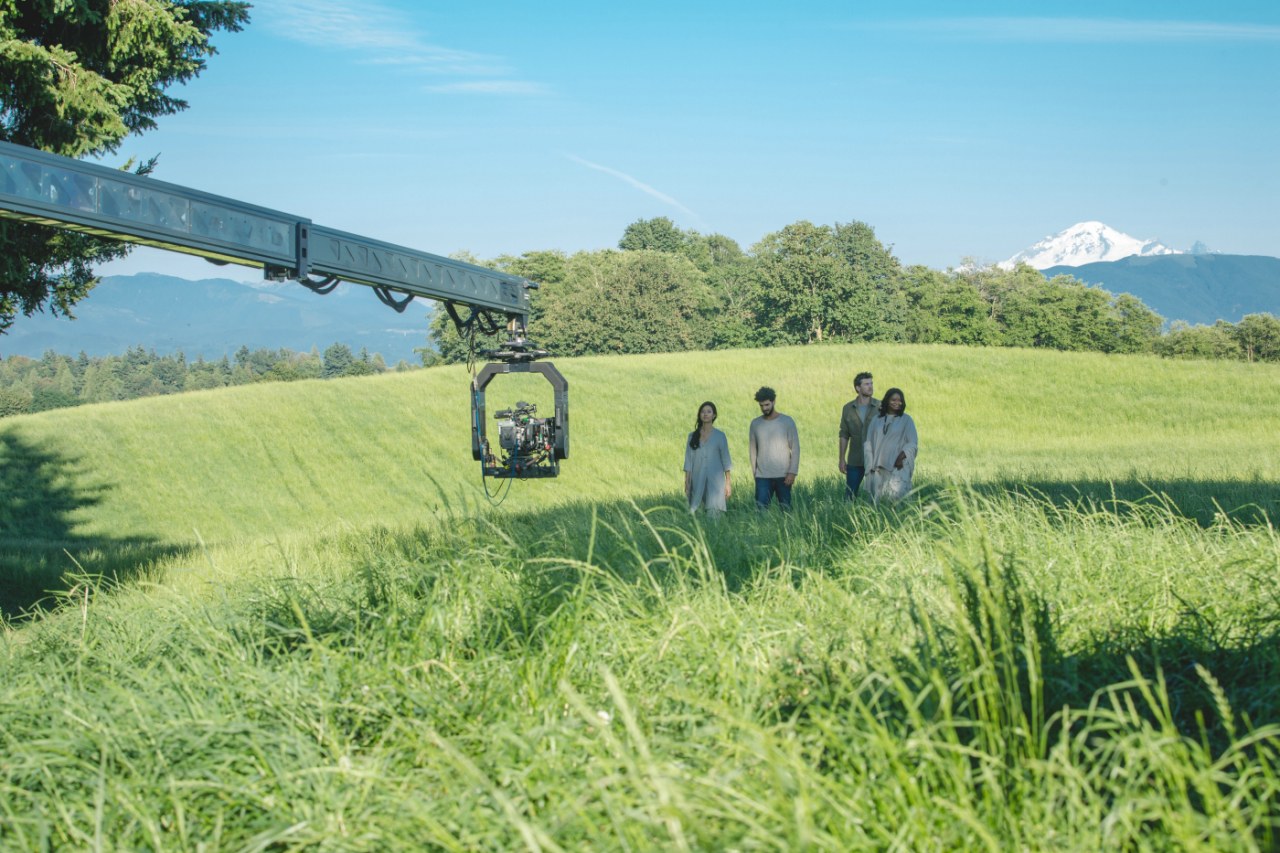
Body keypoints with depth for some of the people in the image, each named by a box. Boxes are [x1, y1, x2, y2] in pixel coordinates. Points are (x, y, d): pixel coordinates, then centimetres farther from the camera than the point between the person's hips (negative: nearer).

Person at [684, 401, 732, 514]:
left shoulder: (720, 436, 4)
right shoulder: (693, 436, 8)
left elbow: (726, 460, 4)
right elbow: (689, 461, 8)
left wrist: (727, 483, -1)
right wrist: (687, 483, 3)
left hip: (715, 481, -2)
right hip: (697, 482, 2)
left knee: (714, 512, -9)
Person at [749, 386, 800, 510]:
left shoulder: (787, 422, -1)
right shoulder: (755, 424, 6)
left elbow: (795, 448, -3)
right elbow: (753, 450, 11)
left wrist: (792, 472, -10)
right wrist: (754, 472, 8)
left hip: (783, 476, -1)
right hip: (762, 476, 1)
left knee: (786, 509, 2)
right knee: (761, 510, -8)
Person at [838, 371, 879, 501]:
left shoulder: (880, 407, -2)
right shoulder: (848, 408, 4)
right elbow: (844, 435, 9)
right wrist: (842, 459, 5)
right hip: (855, 461, 2)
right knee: (850, 494, 3)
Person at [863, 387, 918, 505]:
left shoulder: (906, 420, 5)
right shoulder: (876, 420, 13)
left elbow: (912, 443, 0)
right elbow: (868, 442, 13)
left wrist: (901, 458, -14)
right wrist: (870, 464, 3)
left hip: (897, 467, -3)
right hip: (878, 468, 3)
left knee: (897, 495, -19)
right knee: (877, 499, -1)